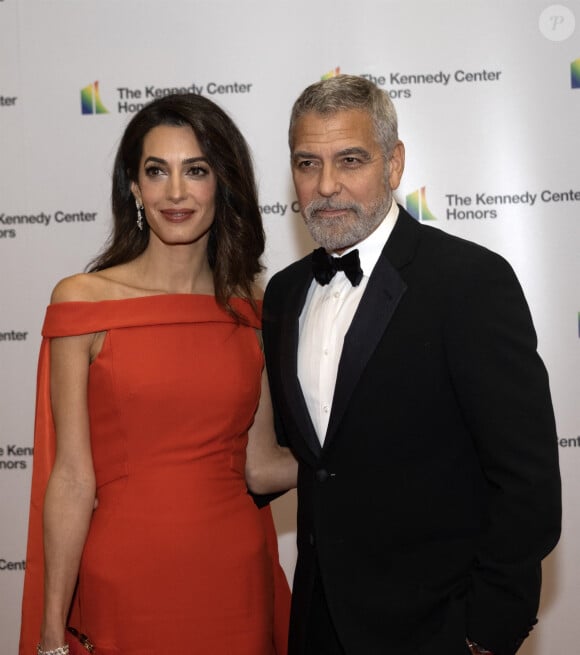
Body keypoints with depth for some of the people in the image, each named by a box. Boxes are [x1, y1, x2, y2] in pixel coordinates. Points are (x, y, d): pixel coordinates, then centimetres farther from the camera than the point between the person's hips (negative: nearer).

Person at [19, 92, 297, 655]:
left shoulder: (247, 312, 3)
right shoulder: (82, 300, -6)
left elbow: (261, 466, 6)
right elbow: (72, 479, -7)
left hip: (237, 581, 3)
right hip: (126, 583, -3)